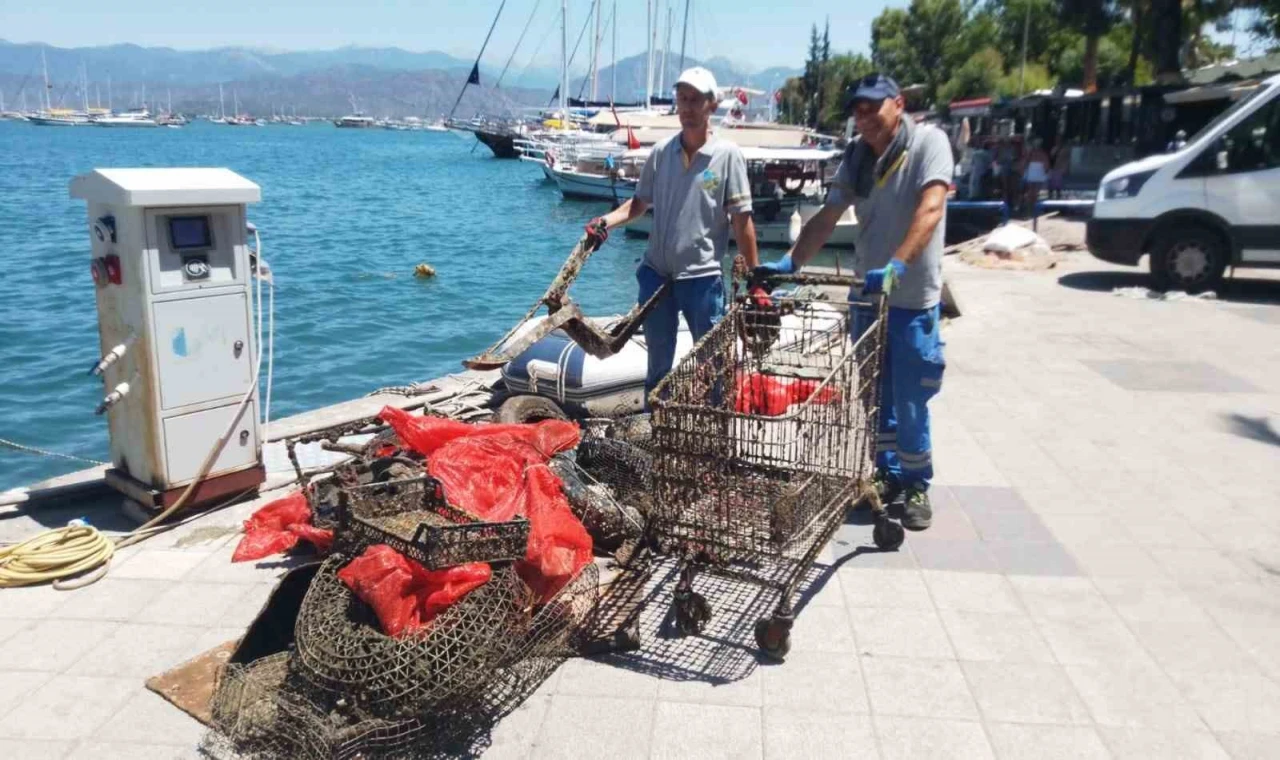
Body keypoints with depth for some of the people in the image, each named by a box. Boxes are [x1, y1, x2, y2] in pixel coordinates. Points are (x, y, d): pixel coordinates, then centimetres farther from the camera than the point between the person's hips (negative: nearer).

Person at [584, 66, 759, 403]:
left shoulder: (727, 154, -7)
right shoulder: (661, 151, 3)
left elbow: (741, 220, -7)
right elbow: (640, 202, 13)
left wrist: (754, 276, -9)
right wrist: (606, 222, -5)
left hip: (703, 277, -4)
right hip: (656, 273, 4)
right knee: (658, 362, 17)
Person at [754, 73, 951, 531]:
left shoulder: (928, 142, -11)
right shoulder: (857, 155, 6)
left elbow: (931, 208, -25)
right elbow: (826, 219, 6)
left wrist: (897, 264, -38)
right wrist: (789, 264, -6)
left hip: (913, 298, -6)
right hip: (867, 292, 6)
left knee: (910, 402, 1)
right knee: (873, 395, 14)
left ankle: (916, 485, 20)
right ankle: (887, 474, 31)